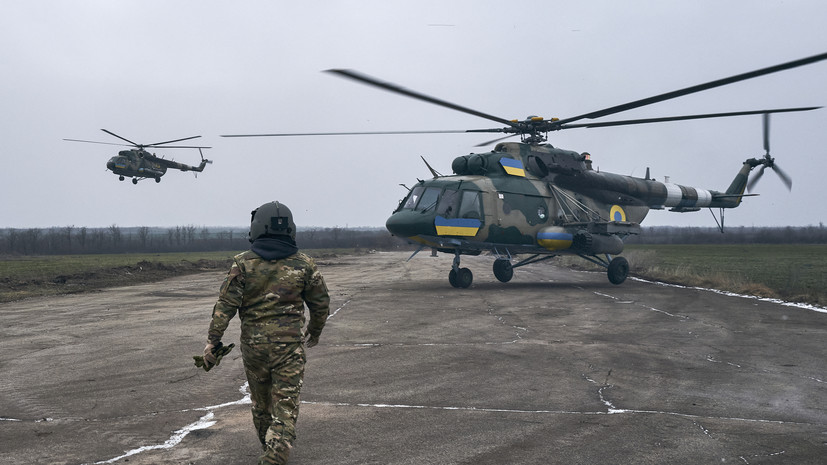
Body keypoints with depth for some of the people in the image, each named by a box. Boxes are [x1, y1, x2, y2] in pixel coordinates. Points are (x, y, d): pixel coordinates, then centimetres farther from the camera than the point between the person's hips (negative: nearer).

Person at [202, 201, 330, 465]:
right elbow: (321, 304, 8)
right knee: (285, 406, -1)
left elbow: (226, 304, -9)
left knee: (260, 402, 20)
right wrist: (314, 333, 25)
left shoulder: (244, 263, -4)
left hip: (253, 343, 2)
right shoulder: (304, 264, -1)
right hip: (289, 343, -1)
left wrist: (213, 340, -5)